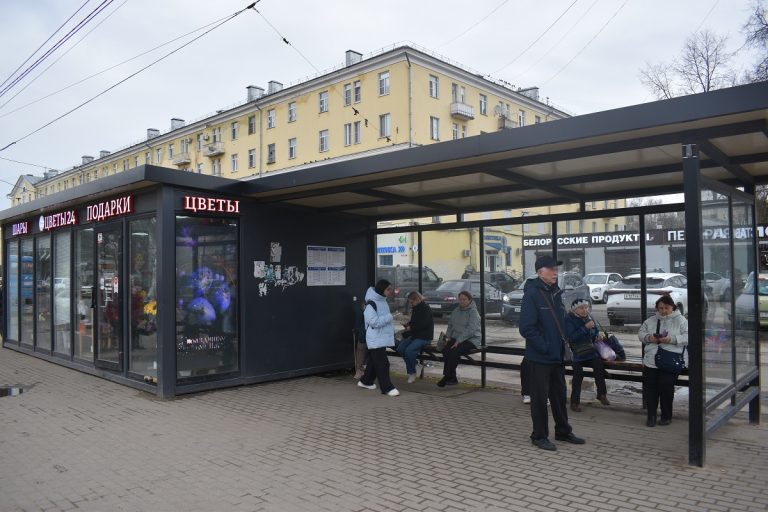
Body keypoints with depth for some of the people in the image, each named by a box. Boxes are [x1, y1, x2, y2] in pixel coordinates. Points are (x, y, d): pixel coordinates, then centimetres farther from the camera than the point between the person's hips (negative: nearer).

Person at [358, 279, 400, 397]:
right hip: (376, 339, -9)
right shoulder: (371, 304, -18)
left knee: (374, 361, 19)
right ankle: (387, 388, -4)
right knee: (382, 363, -7)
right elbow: (374, 322, -23)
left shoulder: (382, 301, 11)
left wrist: (392, 329, 14)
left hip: (383, 338, 9)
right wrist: (389, 317, -17)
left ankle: (365, 381, 33)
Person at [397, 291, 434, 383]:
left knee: (409, 350, -28)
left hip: (424, 337, -9)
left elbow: (424, 324, -22)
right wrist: (408, 323, 6)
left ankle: (412, 372, -6)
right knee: (400, 348, -10)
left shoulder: (425, 309, -12)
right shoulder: (415, 308, 15)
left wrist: (411, 328, -14)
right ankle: (410, 370, 2)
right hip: (414, 335, 9)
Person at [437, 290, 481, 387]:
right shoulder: (456, 310, 15)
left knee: (455, 351, -32)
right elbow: (450, 325, 23)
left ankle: (447, 376, -21)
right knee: (446, 350, -24)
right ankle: (452, 378, -17)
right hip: (456, 338, 6)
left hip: (471, 340, -6)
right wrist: (448, 336, 4)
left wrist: (459, 341, -24)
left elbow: (471, 329, -19)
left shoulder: (473, 312, -8)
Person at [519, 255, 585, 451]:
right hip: (539, 358, -8)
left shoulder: (556, 292, 10)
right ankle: (539, 436, 16)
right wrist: (544, 347, -20)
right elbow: (526, 328, -20)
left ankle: (563, 431, 32)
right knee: (540, 397, 4)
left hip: (557, 356, 8)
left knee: (559, 395, 18)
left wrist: (563, 344, 8)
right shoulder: (532, 294, -15)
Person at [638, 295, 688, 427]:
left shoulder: (680, 320, 4)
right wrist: (648, 337, -6)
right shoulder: (651, 320, 15)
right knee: (650, 388, 1)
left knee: (666, 389, -3)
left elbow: (687, 337, -6)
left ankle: (666, 416, 15)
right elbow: (640, 333, 16)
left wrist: (672, 339, -20)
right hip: (651, 361, 4)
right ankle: (651, 415, 12)